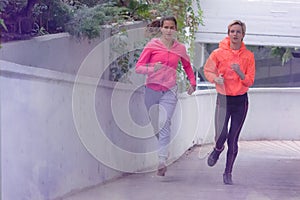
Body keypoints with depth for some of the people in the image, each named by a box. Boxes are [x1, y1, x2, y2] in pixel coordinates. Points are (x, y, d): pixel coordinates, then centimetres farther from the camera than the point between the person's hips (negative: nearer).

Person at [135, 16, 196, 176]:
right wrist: (152, 69, -23)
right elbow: (138, 67, -5)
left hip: (169, 91, -1)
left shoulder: (180, 48, 5)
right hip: (151, 90, 1)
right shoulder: (152, 45, -2)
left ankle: (162, 160, -22)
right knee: (154, 124, 8)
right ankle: (163, 148, 33)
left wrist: (192, 83, 17)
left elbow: (187, 66, 25)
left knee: (164, 124, -16)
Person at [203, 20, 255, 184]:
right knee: (221, 135, -16)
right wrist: (215, 78, -11)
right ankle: (217, 150, 21)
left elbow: (250, 81, -2)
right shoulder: (218, 53, -4)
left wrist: (240, 72, -21)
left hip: (241, 100, 1)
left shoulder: (248, 56, -2)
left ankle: (228, 173, 18)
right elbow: (207, 70, 9)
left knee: (233, 139, 3)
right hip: (223, 99, -1)